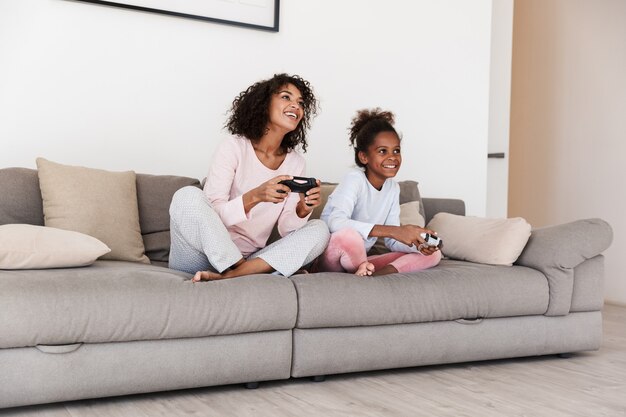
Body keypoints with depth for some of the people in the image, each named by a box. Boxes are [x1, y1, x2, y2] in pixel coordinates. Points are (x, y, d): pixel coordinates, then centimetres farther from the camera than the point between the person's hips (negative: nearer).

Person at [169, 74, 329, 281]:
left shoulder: (295, 163, 6)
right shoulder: (233, 147, -6)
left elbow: (286, 230, 2)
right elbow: (211, 213, -15)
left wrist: (303, 210, -20)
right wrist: (255, 197, -31)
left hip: (251, 258, 4)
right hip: (204, 258, -4)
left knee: (319, 230, -14)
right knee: (189, 196, -28)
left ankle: (229, 277, -27)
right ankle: (246, 275, -20)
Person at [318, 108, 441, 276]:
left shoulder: (393, 188, 4)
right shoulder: (355, 179, -16)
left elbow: (392, 241, 6)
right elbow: (336, 222, -35)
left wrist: (417, 244, -17)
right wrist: (394, 230, -40)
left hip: (360, 259, 7)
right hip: (333, 256, -7)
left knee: (433, 253, -2)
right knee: (348, 235, -41)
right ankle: (367, 275, -13)